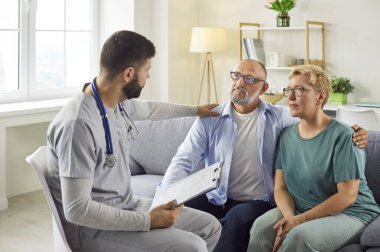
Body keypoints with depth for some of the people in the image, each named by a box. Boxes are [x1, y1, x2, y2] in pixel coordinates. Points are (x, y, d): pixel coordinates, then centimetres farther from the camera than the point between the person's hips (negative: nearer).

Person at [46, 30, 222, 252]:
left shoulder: (119, 103, -1)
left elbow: (150, 109, 26)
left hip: (127, 206, 9)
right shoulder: (79, 124, -28)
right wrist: (148, 221, -26)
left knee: (210, 226, 8)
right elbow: (77, 209, -29)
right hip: (94, 228, -9)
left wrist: (195, 110, 38)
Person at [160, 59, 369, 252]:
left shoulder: (279, 117, 2)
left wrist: (352, 134, -19)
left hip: (258, 202, -1)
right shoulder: (209, 120, 2)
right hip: (216, 199, 2)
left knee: (237, 218, -34)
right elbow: (184, 161, -5)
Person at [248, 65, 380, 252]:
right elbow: (280, 187, 3)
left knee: (300, 235, -32)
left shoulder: (342, 136, -12)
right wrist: (289, 217, -18)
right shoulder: (286, 136, 5)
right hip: (299, 210, 4)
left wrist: (300, 220, -19)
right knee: (262, 226, -25)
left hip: (349, 214, -4)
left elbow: (347, 196, -15)